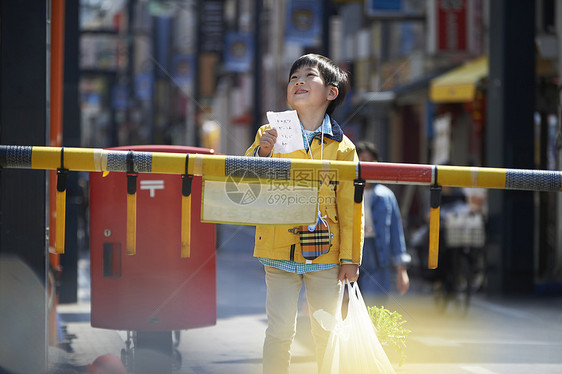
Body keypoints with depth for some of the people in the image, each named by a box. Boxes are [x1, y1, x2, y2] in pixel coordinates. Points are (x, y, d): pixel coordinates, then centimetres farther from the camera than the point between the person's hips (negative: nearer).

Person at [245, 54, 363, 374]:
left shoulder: (342, 147, 2)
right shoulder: (270, 135, 4)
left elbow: (350, 206, 3)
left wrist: (351, 257, 0)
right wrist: (261, 154, -18)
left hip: (325, 251, 0)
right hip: (280, 249, 0)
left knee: (327, 333, 7)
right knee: (281, 330, -2)